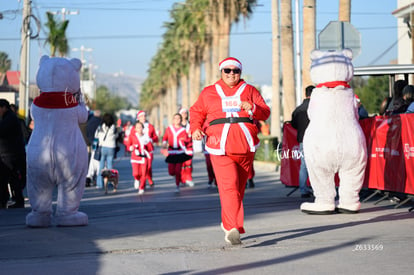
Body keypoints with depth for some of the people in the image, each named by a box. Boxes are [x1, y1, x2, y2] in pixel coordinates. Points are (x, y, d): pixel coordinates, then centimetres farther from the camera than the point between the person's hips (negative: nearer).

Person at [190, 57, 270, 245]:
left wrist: (252, 108, -11)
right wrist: (195, 128, 1)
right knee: (228, 186, -18)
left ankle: (228, 224, 26)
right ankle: (233, 229, -26)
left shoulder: (249, 91, 16)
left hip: (245, 146, 2)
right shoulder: (208, 93, 17)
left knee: (239, 187, 9)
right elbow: (197, 112, 21)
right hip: (220, 146, -2)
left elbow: (265, 113, 10)